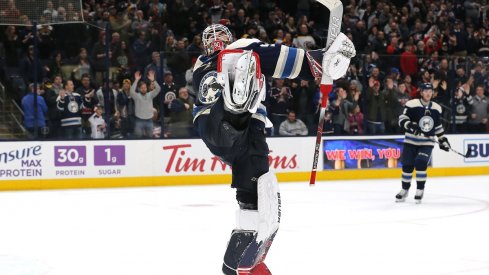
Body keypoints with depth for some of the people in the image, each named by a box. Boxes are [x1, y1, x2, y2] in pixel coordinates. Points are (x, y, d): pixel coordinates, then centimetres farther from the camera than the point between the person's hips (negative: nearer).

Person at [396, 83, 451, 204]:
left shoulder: (437, 108, 7)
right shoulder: (412, 104, -8)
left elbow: (438, 126, 18)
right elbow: (402, 119, -12)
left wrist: (443, 140, 16)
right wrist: (410, 126, -29)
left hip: (427, 143, 1)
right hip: (411, 141, -1)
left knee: (421, 163, -17)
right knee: (407, 165, 0)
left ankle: (420, 190, -4)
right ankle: (404, 190, 20)